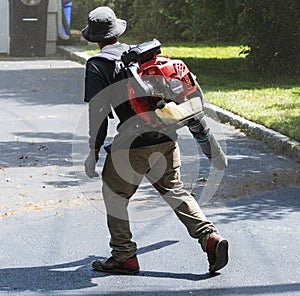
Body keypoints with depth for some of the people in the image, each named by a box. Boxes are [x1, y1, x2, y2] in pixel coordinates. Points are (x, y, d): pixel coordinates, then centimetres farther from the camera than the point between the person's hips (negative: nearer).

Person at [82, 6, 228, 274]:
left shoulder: (97, 65, -1)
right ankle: (210, 237, -2)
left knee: (114, 195, 11)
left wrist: (94, 151, -6)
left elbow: (98, 110, -9)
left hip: (133, 144, -5)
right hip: (167, 138, 6)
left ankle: (124, 256, 12)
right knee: (175, 192, 13)